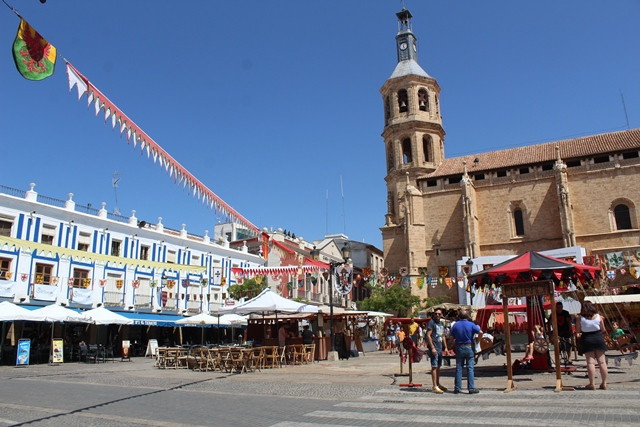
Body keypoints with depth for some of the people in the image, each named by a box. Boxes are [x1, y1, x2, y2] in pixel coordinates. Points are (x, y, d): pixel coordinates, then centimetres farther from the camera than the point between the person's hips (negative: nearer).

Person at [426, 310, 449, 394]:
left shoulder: (441, 323, 15)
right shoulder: (431, 322, -9)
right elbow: (428, 335, -15)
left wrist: (445, 347, 18)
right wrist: (432, 348, -19)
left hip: (440, 348, 8)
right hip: (434, 348, -8)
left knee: (438, 367, 15)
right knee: (434, 367, -8)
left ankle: (438, 384, 24)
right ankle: (435, 386, -6)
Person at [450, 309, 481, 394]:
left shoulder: (455, 325, -1)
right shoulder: (471, 324, -6)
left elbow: (452, 337, 2)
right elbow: (480, 332, -6)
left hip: (459, 348, 2)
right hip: (469, 347, -2)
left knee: (459, 368, 6)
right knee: (470, 368, 2)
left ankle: (457, 388, 8)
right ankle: (471, 388, 2)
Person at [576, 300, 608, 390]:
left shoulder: (580, 318, -7)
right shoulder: (598, 316, -1)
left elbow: (578, 330, -2)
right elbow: (603, 330, 6)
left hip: (587, 340, -2)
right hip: (599, 339, 2)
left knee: (590, 362, 0)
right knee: (602, 361, 9)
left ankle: (592, 384, -1)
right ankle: (604, 383, 14)